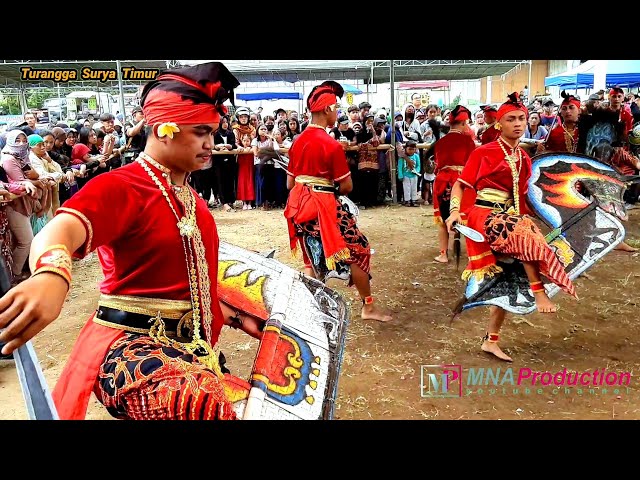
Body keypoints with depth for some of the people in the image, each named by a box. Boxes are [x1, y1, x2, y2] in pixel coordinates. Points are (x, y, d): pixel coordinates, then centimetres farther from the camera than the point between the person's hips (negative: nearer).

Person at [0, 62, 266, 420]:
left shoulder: (191, 197, 13)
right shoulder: (121, 186, -14)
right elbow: (61, 232, -35)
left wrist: (237, 316, 19)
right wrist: (51, 276, -58)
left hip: (189, 345, 9)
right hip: (130, 342, -9)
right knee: (208, 406, -37)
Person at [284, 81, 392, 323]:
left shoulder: (298, 141, 6)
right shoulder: (331, 145, -16)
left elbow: (289, 183, 10)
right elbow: (346, 187, -12)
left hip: (299, 205, 7)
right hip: (323, 207, -7)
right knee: (359, 248, 8)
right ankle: (368, 307, 16)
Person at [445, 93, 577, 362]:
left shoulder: (524, 159, 14)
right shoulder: (484, 152, -3)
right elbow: (460, 185, -3)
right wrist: (455, 211, -18)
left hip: (509, 217, 6)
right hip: (485, 216, -6)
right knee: (527, 236, -32)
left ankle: (491, 340, 11)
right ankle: (539, 293, -19)